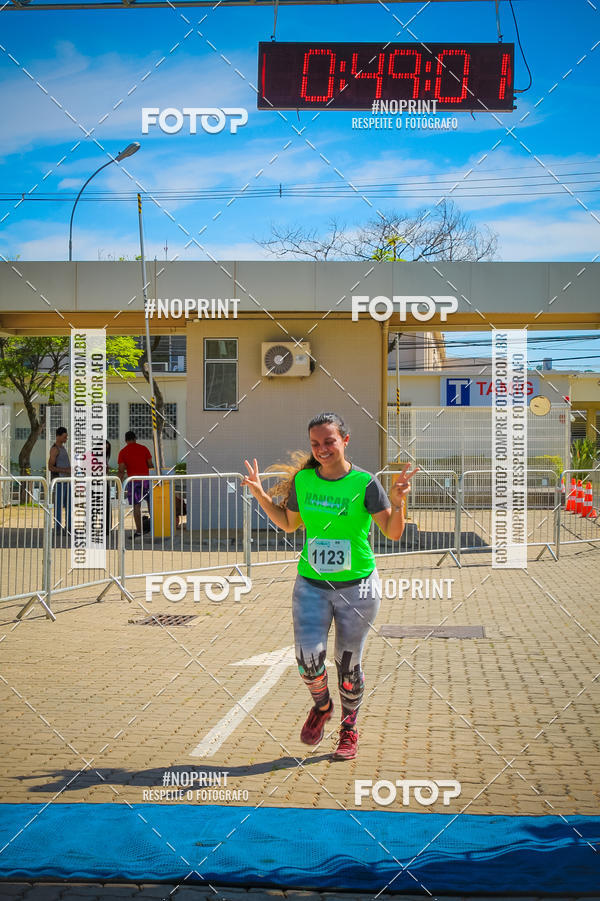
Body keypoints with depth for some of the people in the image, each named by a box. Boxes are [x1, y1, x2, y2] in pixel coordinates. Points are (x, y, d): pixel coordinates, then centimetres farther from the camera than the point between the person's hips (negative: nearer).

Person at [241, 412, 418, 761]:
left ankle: (350, 729, 30)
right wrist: (260, 494, 7)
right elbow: (288, 523, 17)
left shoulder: (364, 483, -10)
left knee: (348, 664, 6)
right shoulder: (302, 479, 1)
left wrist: (398, 502, -25)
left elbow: (394, 533, -7)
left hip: (356, 586, -2)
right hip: (311, 584, 2)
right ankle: (322, 707, 20)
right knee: (308, 657, -12)